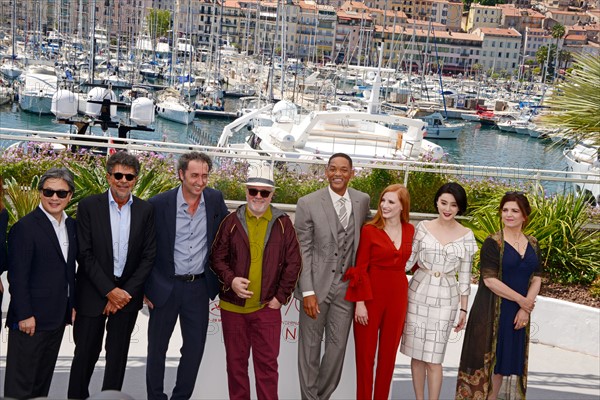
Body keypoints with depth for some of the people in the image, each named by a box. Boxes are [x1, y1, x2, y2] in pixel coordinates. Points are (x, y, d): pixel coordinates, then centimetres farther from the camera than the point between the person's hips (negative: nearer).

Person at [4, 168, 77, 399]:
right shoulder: (25, 227, -13)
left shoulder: (71, 226, 10)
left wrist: (72, 305, 13)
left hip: (58, 317, 7)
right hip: (31, 318, -7)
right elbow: (17, 277, -15)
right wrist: (25, 315, -17)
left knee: (43, 378, 16)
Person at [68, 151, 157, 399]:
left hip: (128, 293, 2)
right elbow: (85, 254, -8)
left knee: (118, 354, 10)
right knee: (86, 352, 7)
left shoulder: (145, 210, 1)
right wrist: (110, 291, -12)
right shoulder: (89, 206, -5)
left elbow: (149, 256, 0)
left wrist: (127, 292, -8)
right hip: (93, 293, -1)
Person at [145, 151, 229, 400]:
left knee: (195, 347, 9)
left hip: (199, 286, 3)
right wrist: (145, 287, -3)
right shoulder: (159, 203, -11)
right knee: (157, 347, 10)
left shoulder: (215, 199, -2)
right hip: (165, 286, -2)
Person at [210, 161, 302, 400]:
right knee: (236, 362, 11)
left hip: (267, 307, -1)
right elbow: (217, 257, 4)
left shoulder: (283, 224, 1)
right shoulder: (232, 221, 2)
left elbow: (293, 263, 2)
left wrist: (281, 296, -4)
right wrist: (230, 280, -14)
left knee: (267, 363, 2)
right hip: (233, 306, 1)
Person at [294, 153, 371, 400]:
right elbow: (303, 251, -8)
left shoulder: (363, 201, 3)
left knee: (338, 346, 9)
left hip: (347, 286, 3)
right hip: (317, 285, -3)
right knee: (310, 346, 8)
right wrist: (307, 292, -13)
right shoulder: (308, 203, -7)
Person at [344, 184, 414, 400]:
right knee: (365, 352, 4)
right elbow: (360, 268, -8)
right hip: (371, 295, -3)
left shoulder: (410, 231, 5)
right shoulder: (369, 230, -7)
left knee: (389, 353, 12)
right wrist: (360, 302, -13)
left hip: (397, 296, 4)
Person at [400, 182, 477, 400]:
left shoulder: (466, 235, 0)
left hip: (446, 297, -1)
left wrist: (463, 309, 3)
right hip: (418, 292, 1)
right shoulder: (423, 227, 1)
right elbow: (408, 260, 3)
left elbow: (465, 275, 3)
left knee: (433, 357, -2)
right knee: (416, 353, 7)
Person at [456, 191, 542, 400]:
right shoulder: (493, 243, -9)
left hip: (519, 313, 5)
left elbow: (536, 279, 5)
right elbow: (489, 280, -15)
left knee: (503, 360, 12)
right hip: (492, 311, -5)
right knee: (485, 357, 0)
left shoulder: (532, 244, 7)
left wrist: (525, 309, -8)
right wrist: (521, 299, -13)